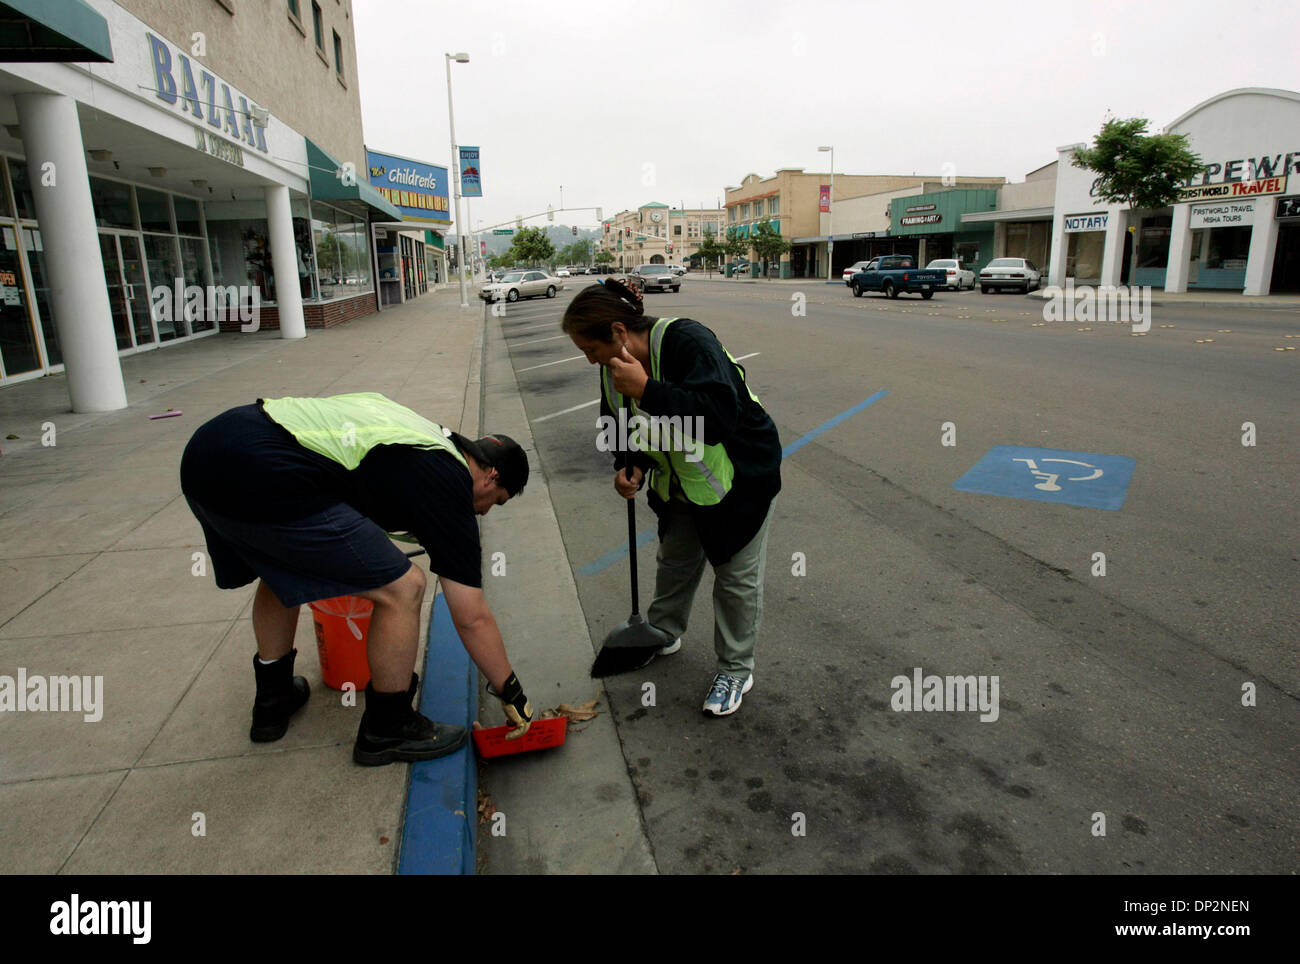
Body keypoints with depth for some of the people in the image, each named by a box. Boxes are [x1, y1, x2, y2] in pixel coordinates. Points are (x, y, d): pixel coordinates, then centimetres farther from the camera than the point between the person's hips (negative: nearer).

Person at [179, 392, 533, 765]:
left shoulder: (419, 430, 25)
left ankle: (272, 699, 46)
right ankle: (386, 730, 17)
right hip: (263, 480, -10)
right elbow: (472, 619, 4)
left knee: (279, 569, 34)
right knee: (402, 587, 0)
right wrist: (512, 696, 15)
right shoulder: (448, 484, 2)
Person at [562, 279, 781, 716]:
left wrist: (646, 390, -46)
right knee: (674, 562, 21)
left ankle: (736, 670, 23)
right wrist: (630, 466, -12)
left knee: (736, 575, 5)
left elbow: (719, 416, -45)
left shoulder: (688, 341, -33)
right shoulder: (614, 368, -8)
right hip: (681, 481, 7)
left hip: (740, 477, -7)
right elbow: (630, 429, 8)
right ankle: (663, 635, 45)